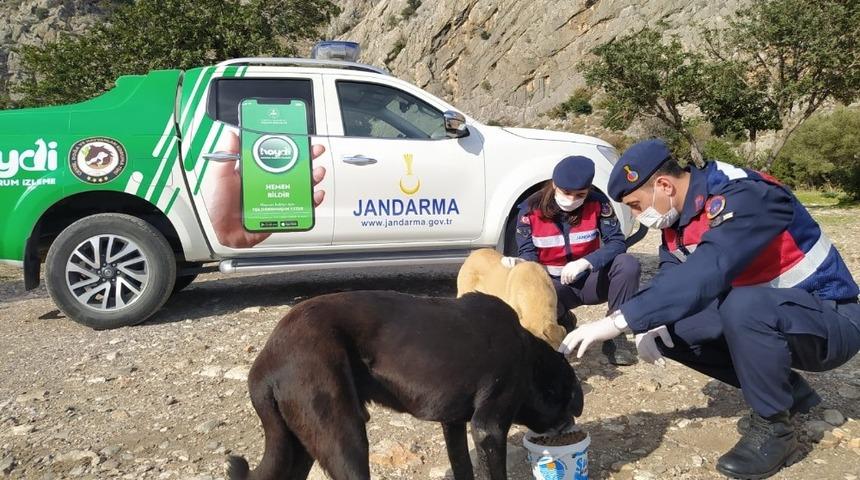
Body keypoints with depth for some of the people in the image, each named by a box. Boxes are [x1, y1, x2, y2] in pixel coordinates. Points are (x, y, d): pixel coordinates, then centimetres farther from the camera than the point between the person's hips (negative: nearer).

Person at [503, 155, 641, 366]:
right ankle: (564, 323, 3)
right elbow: (528, 253, -12)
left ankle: (613, 336, -13)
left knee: (628, 264, -29)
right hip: (554, 285, -1)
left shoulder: (598, 203, -13)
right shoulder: (531, 209, -14)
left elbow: (617, 242, -18)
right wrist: (519, 262, -38)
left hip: (591, 280, 1)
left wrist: (585, 262, -36)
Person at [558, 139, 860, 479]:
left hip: (831, 318, -8)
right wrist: (650, 323, -16)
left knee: (743, 307, -37)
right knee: (668, 329, -4)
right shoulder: (680, 212, -1)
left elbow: (704, 275, -41)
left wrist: (617, 321, -41)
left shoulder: (743, 197, -28)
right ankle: (787, 391, 10)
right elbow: (671, 277, 6)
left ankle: (774, 430, -13)